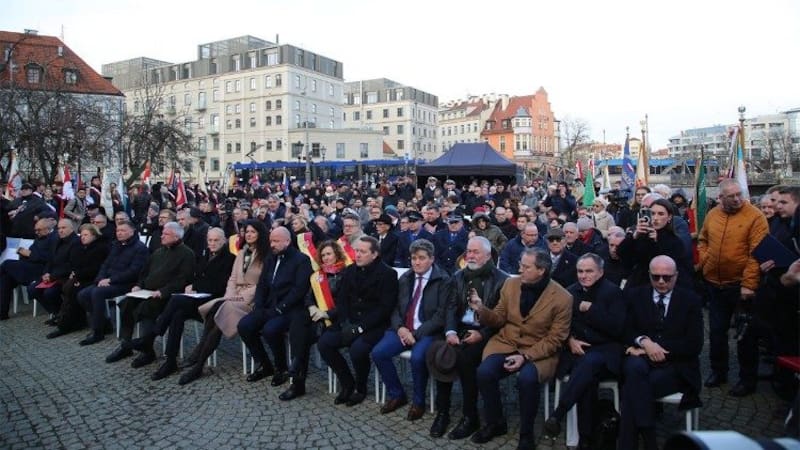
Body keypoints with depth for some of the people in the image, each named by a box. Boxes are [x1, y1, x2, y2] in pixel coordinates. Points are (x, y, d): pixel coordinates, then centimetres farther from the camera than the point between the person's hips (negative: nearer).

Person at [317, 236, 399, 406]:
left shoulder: (387, 274, -9)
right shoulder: (350, 271, 10)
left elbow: (385, 308, -14)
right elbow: (342, 300, 10)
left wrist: (360, 327, -20)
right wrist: (345, 323, -8)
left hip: (374, 326, -6)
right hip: (350, 322, 6)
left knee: (357, 349, -31)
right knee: (324, 343, -15)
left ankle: (361, 388, 1)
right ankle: (347, 383, 6)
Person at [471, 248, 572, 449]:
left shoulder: (562, 298, -11)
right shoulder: (511, 284, 0)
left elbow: (555, 339, -10)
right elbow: (499, 319, 8)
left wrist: (526, 356, -20)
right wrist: (481, 309, -13)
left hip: (539, 351, -3)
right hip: (506, 343, 4)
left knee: (527, 379, -33)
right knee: (484, 372, -23)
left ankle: (526, 434, -6)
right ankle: (495, 423, 3)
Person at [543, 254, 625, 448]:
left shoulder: (613, 292, 1)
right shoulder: (571, 291, 14)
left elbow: (616, 328, -10)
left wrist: (590, 309, -13)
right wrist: (570, 339, -5)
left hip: (605, 350, -2)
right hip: (577, 348, 3)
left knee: (589, 362, -38)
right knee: (588, 376, -31)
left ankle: (557, 414, -38)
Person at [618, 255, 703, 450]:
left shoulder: (690, 300, 9)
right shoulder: (635, 295, 13)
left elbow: (694, 345, -1)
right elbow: (625, 330, 5)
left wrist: (659, 347, -11)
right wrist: (644, 341, -16)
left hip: (675, 366, -1)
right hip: (641, 358, 1)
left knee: (632, 387, -31)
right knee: (635, 368, -36)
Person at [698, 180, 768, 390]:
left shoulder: (755, 216, -12)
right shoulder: (712, 214, 4)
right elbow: (702, 240, 19)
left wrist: (749, 284, -20)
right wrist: (704, 260, 2)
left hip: (740, 285, -4)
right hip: (714, 284, 4)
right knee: (716, 330, 12)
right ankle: (718, 372, 27)